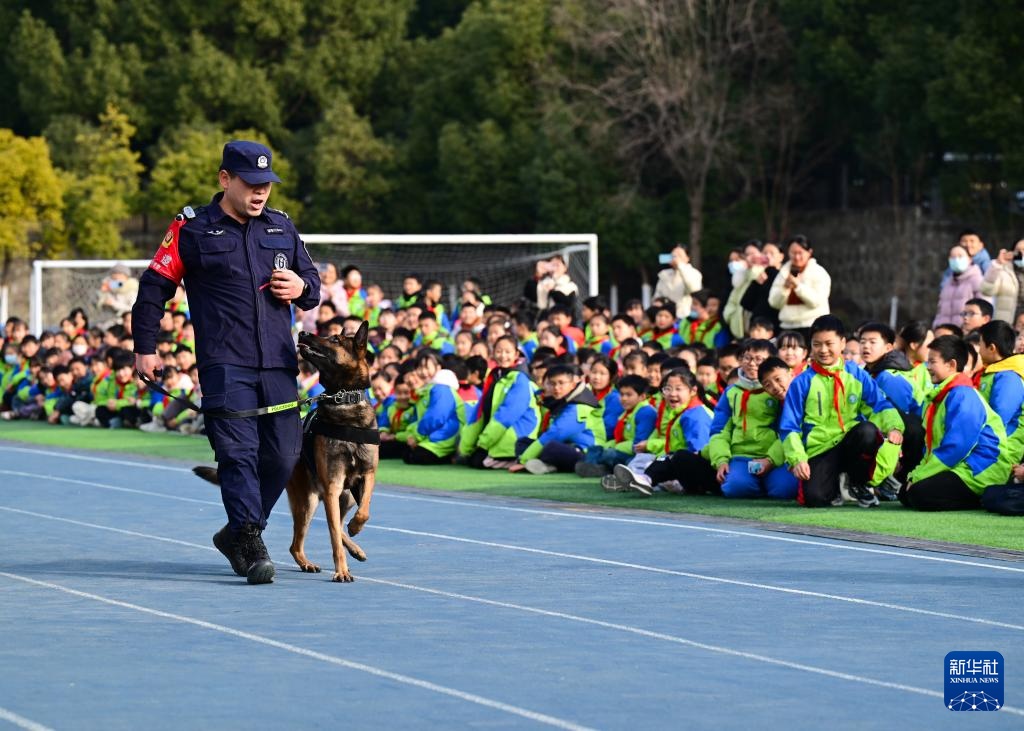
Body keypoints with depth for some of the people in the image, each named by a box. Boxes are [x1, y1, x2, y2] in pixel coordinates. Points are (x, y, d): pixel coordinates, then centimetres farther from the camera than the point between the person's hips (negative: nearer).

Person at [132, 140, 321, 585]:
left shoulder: (281, 228, 15)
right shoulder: (192, 230, 1)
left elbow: (312, 279, 26)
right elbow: (155, 285, 4)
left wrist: (302, 288, 1)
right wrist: (145, 347, 1)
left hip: (278, 364, 5)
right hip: (224, 363, -5)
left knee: (283, 455, 4)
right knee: (238, 452, -13)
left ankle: (236, 534, 22)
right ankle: (251, 547, -16)